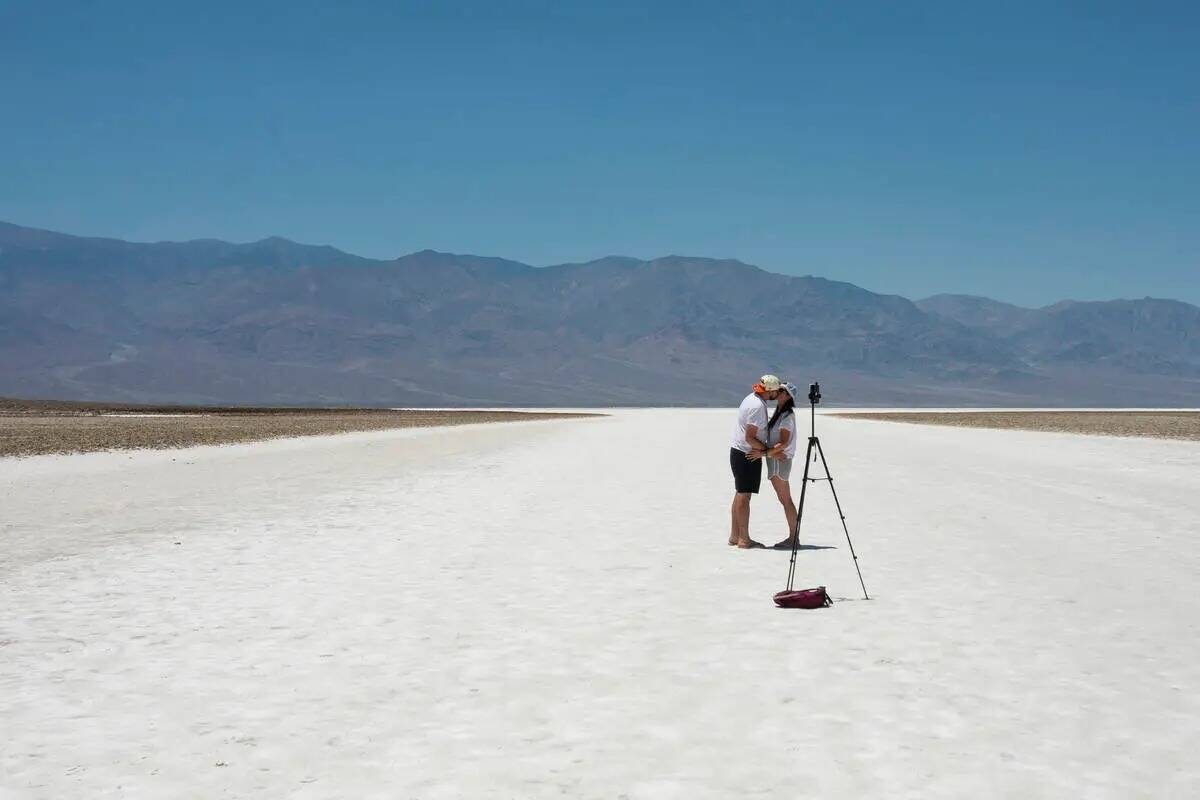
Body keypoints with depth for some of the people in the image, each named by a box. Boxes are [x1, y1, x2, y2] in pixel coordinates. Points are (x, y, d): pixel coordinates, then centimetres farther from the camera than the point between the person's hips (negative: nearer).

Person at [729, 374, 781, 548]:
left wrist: (764, 449, 10)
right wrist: (769, 450, -13)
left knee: (740, 494, 14)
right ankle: (744, 539, -3)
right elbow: (749, 438, -23)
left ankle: (735, 535, 20)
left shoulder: (753, 398, 10)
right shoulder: (757, 406, -21)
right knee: (744, 495, -6)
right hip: (747, 455, -10)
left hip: (738, 451, 10)